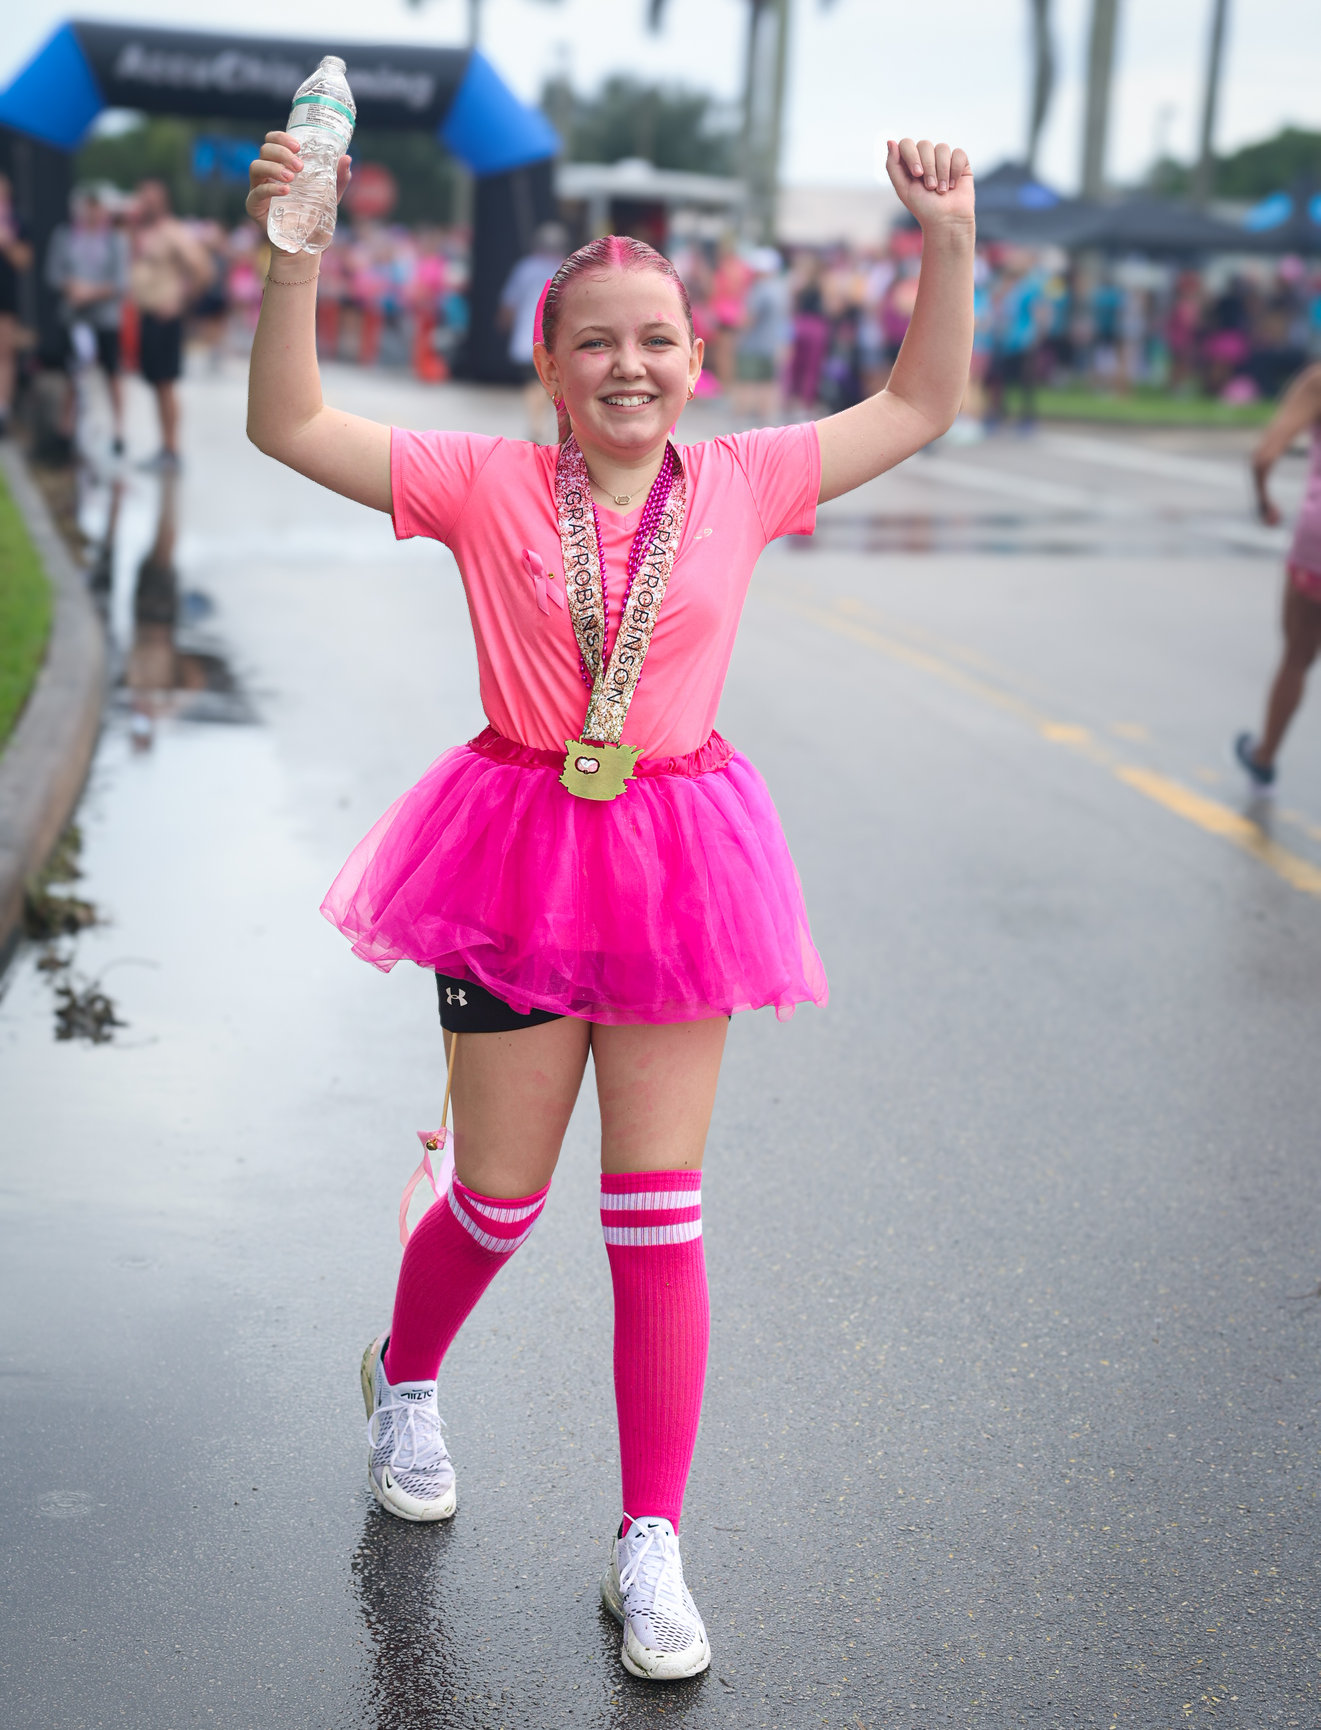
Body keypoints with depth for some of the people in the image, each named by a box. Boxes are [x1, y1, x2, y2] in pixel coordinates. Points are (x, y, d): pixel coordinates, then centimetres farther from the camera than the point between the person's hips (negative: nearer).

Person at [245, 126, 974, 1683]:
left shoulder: (737, 484, 2)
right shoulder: (487, 485, -4)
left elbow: (917, 409, 9)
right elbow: (287, 426, -7)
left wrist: (949, 244, -1)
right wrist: (294, 255, -18)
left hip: (672, 865, 2)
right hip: (519, 855, -1)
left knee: (658, 1218, 3)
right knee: (500, 1198, 11)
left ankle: (650, 1550, 14)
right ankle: (404, 1375, 47)